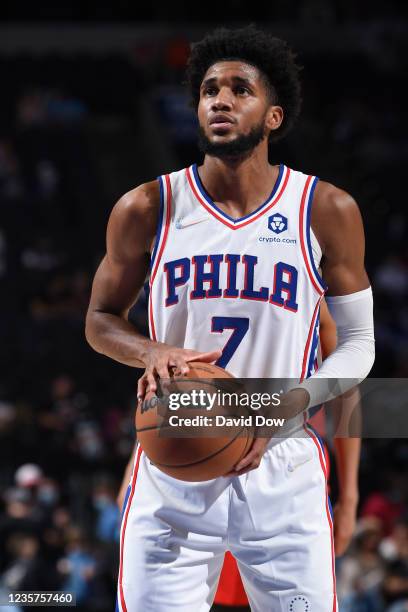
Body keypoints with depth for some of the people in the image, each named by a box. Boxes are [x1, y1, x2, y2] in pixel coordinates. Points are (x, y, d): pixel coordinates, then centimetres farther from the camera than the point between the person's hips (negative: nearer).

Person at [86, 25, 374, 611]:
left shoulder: (326, 211, -1)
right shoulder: (147, 209, 1)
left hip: (283, 473, 0)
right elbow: (100, 320, 11)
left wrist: (282, 408, -13)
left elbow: (357, 343, 4)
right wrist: (151, 352, -12)